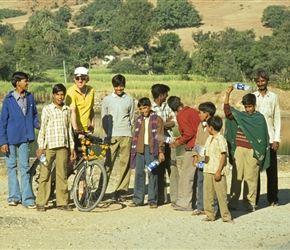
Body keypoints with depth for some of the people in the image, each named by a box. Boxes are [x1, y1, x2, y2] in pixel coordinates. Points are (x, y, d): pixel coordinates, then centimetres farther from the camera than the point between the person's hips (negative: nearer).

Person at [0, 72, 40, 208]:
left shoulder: (30, 97, 3)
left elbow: (34, 116, 14)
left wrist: (39, 124, -8)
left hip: (24, 138, 1)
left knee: (25, 167, -1)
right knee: (11, 167, 7)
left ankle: (27, 198, -1)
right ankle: (14, 196, 15)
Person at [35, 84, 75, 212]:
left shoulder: (67, 110, 11)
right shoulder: (47, 109, 1)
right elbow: (42, 128, -1)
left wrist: (72, 147, 12)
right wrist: (40, 147, -6)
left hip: (63, 146, 3)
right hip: (49, 146, -3)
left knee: (62, 174, 4)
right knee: (45, 174, -1)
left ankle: (62, 202, 10)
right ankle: (41, 202, 4)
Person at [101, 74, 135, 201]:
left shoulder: (129, 99, 10)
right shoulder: (107, 99, 7)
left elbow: (132, 118, 15)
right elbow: (104, 118, 9)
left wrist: (128, 130, 4)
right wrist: (108, 133, 2)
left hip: (126, 135, 1)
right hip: (112, 135, -1)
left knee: (125, 163, 0)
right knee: (108, 163, -5)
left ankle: (121, 191, 6)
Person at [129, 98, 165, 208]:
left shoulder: (157, 119, 2)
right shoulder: (139, 120, 15)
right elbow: (136, 136, 17)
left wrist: (161, 151, -8)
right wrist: (133, 150, 11)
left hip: (152, 149, -4)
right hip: (140, 149, 4)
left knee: (152, 174, -2)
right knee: (139, 173, 2)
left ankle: (152, 200, 3)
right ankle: (138, 199, 7)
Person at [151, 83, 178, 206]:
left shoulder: (167, 106, 13)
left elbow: (174, 122, 4)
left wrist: (162, 124, -9)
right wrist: (167, 121, -3)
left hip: (169, 140, 3)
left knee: (173, 168, -3)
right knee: (159, 170, 4)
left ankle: (175, 198, -1)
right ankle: (161, 198, 12)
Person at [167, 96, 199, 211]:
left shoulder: (181, 116, -10)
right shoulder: (193, 111, 12)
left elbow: (189, 134, -17)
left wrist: (178, 143, -3)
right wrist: (181, 137, 17)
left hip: (192, 147, -8)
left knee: (186, 176, -3)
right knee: (195, 175, 13)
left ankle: (184, 203, -1)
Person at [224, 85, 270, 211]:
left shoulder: (259, 118, 2)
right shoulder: (240, 115, 11)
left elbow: (262, 136, 0)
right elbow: (227, 111, 1)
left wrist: (260, 153, -7)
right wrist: (227, 94, -7)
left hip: (252, 151, -3)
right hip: (239, 150, 3)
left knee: (250, 177, 0)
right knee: (236, 177, 3)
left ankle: (250, 203, 8)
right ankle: (233, 202, 6)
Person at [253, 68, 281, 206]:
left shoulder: (273, 97, 6)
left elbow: (277, 119, 6)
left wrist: (277, 139, -1)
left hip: (269, 138, 0)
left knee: (271, 169, 0)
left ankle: (273, 198, 8)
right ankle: (254, 198, 9)